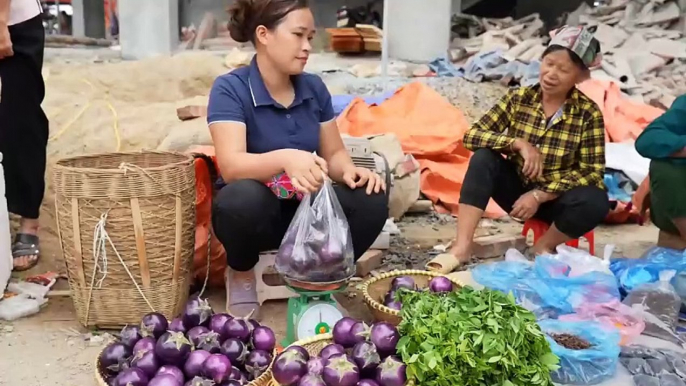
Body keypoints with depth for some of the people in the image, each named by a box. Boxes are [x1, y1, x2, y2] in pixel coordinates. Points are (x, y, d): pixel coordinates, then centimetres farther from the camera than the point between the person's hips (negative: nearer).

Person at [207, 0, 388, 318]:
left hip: (306, 210, 4)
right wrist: (286, 158, -48)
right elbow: (231, 166, -28)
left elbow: (334, 153, 6)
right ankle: (240, 274, -5)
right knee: (242, 196, -38)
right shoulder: (230, 89, -15)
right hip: (255, 213, -4)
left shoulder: (314, 87, 1)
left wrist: (350, 171, -19)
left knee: (371, 199, -21)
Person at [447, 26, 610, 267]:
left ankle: (544, 247, -3)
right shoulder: (519, 98, -7)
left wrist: (538, 196, -23)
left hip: (554, 199, -1)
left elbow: (593, 172, -15)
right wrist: (519, 144, -27)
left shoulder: (588, 113, -12)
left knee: (596, 201, -32)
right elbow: (472, 136, -13)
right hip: (517, 190, 2)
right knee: (483, 158, -25)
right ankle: (462, 247, -27)